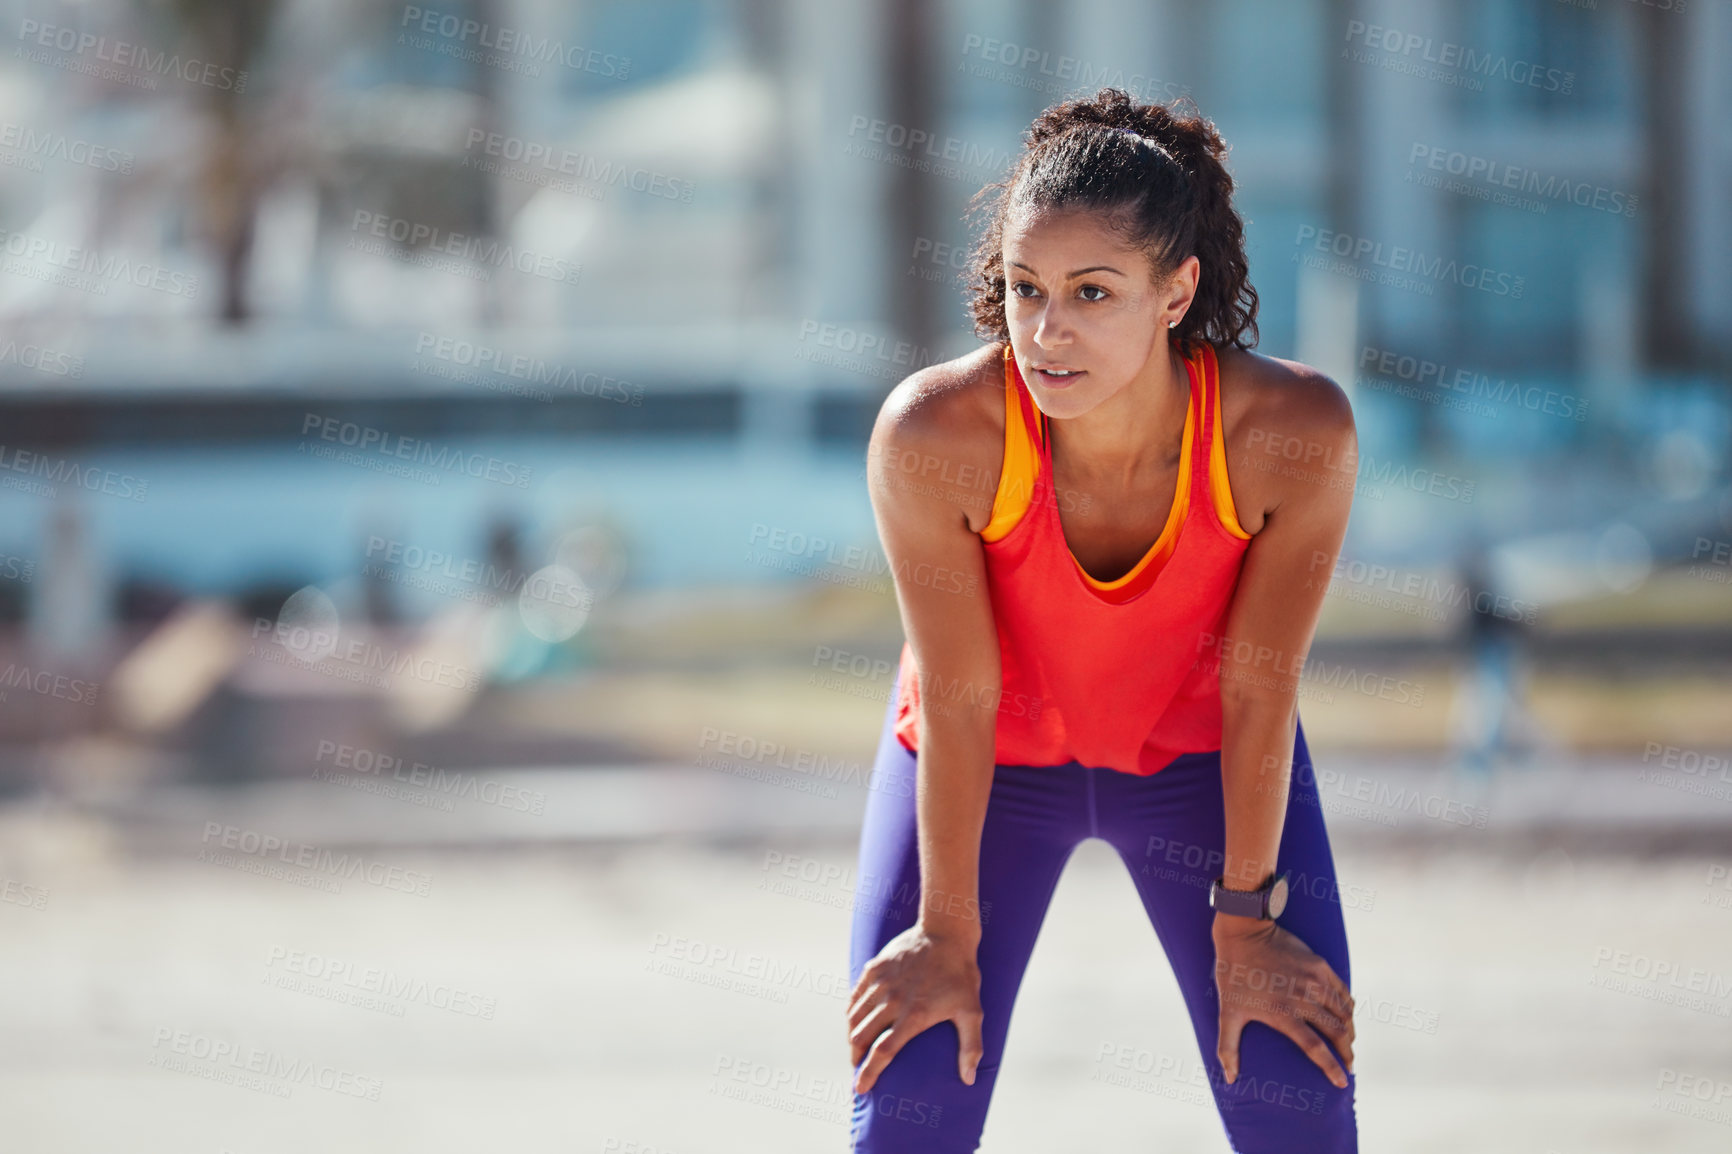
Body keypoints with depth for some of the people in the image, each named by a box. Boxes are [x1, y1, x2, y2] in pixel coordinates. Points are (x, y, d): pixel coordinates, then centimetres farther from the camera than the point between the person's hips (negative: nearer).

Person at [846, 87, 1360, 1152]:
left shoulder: (1292, 431, -32)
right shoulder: (933, 434, -34)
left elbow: (1260, 688, -19)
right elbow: (956, 702, -22)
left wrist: (1243, 925, -10)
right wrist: (948, 939, -12)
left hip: (1202, 753, 1)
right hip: (988, 761, 0)